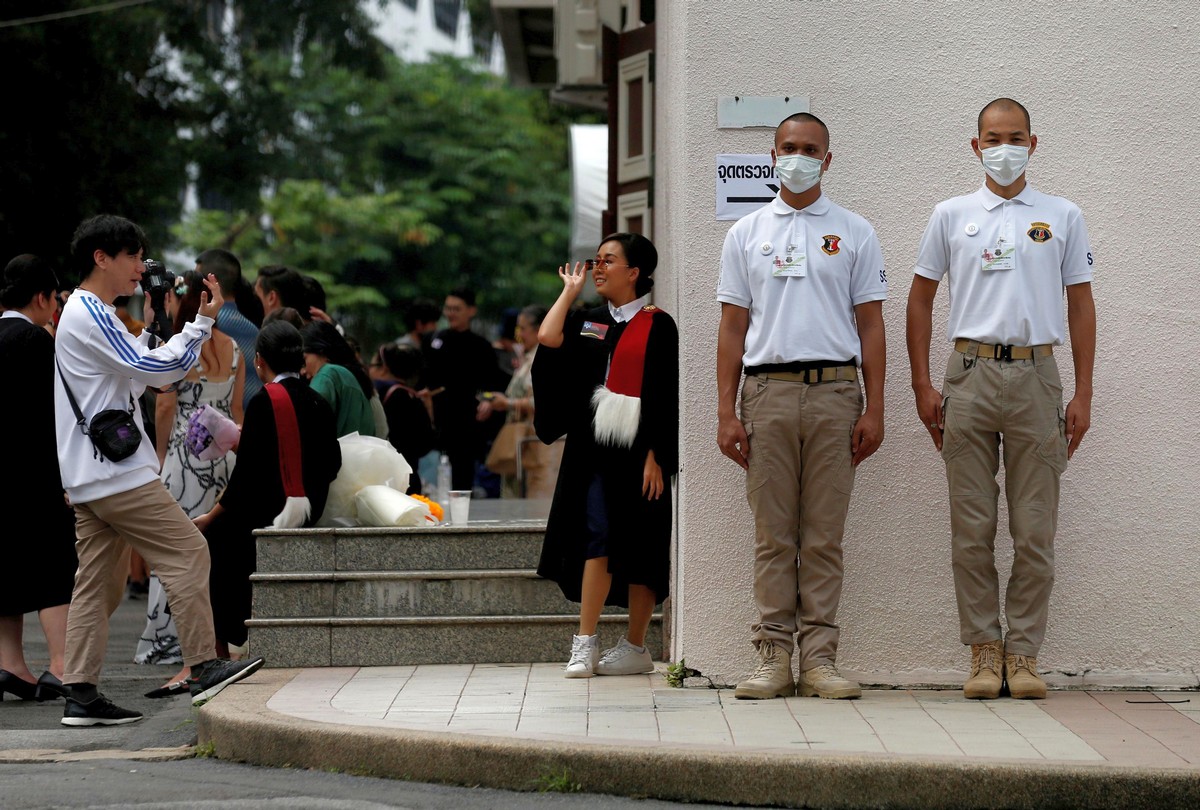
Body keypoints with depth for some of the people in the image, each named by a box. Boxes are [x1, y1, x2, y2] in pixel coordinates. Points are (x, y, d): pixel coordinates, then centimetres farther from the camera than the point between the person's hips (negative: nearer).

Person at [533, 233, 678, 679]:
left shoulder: (657, 325, -1)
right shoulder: (588, 323, 14)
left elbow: (666, 398, -5)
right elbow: (548, 338, -5)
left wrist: (656, 457, -12)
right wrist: (570, 291, 6)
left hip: (639, 452, -3)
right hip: (594, 449, 3)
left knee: (639, 548, 3)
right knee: (598, 538, -7)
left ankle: (635, 646, 11)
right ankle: (585, 643, -9)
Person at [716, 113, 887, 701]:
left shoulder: (855, 234, 9)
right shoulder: (746, 234, 11)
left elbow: (871, 326, 7)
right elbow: (732, 328, 9)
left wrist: (874, 409, -2)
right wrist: (726, 413, 1)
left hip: (835, 392, -1)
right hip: (768, 391, 1)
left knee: (824, 535, 1)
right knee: (773, 534, 1)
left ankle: (819, 658, 3)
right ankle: (773, 657, 4)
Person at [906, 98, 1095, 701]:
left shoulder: (1063, 218, 9)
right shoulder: (951, 217, 9)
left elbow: (1080, 306, 9)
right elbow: (920, 300, 12)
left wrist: (1083, 395, 2)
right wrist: (923, 388, 3)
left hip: (1035, 375, 0)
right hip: (970, 374, 0)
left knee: (1034, 532, 0)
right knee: (971, 530, 1)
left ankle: (1023, 653, 7)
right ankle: (983, 651, 8)